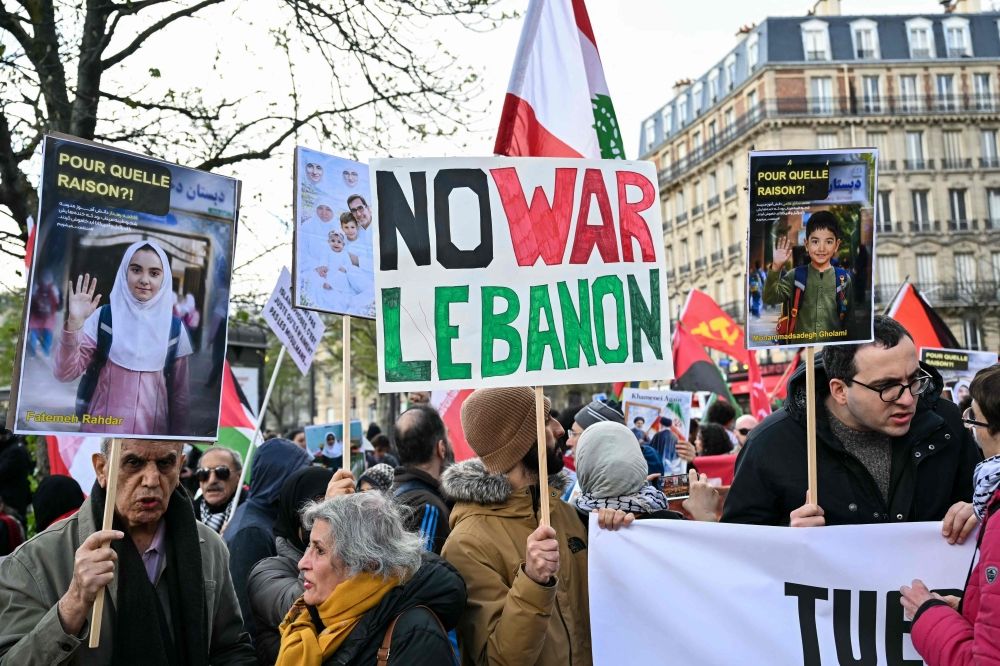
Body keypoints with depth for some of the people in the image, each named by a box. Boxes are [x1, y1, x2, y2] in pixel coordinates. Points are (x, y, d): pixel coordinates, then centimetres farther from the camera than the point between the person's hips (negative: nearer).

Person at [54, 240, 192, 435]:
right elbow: (66, 373, -12)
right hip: (100, 429, -1)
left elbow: (179, 393, 5)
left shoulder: (175, 327, -1)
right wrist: (74, 322, -23)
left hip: (153, 432, 1)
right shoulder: (103, 317, -4)